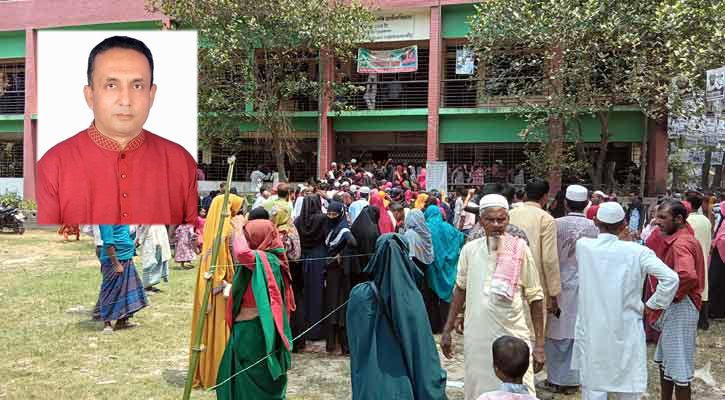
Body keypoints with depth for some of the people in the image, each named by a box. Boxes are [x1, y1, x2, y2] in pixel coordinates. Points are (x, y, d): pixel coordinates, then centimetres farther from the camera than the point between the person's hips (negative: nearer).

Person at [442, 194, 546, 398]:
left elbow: (535, 297, -1)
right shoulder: (470, 249, 1)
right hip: (476, 338, 3)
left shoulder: (520, 250, -5)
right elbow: (460, 289, 13)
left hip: (513, 336, -2)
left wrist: (539, 343, -3)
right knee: (477, 391, 14)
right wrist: (447, 330, 12)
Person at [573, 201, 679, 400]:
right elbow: (671, 278, -17)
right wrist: (651, 305, -5)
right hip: (625, 331, -1)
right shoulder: (637, 251, -11)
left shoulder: (582, 246, -6)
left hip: (591, 333, 1)